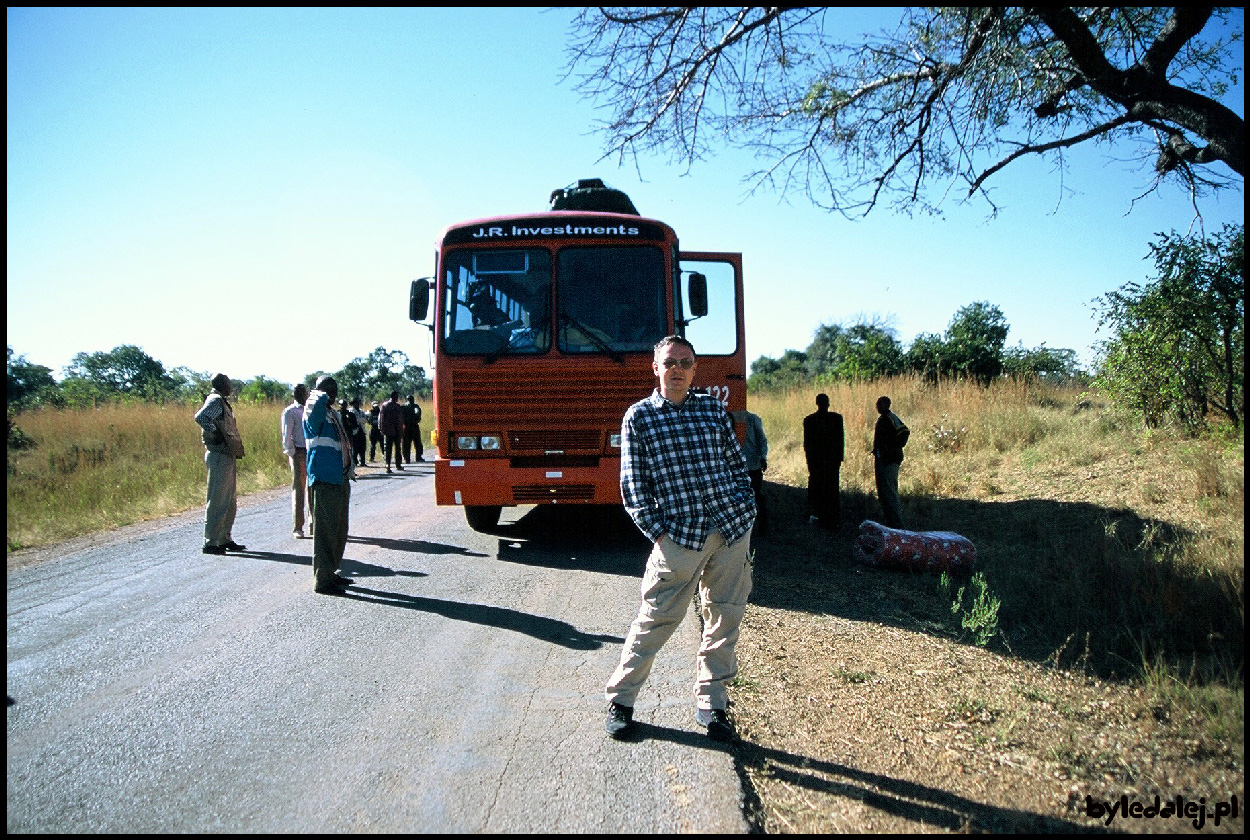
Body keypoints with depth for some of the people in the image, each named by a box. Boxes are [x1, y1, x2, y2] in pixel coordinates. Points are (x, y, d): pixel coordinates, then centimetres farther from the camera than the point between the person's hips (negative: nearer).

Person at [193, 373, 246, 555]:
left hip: (228, 457, 10)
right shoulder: (216, 401, -11)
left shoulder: (223, 402, 17)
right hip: (219, 456, -10)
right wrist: (214, 433, -21)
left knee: (231, 502, 15)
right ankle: (210, 542, -2)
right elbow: (200, 417, -29)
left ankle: (225, 539, 22)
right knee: (217, 501, -7)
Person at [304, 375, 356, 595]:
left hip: (341, 479, 9)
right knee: (326, 530, -7)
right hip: (324, 480, -9)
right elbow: (317, 403, -33)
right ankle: (322, 580, -2)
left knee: (340, 529, 16)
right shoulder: (314, 413, -8)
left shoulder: (335, 415, 19)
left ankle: (331, 572, 27)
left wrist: (350, 467, 20)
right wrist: (320, 396, -12)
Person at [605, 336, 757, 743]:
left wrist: (746, 509, 5)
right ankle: (620, 699, 18)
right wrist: (657, 533, -8)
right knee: (656, 619, 0)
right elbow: (632, 484, -2)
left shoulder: (713, 409, 11)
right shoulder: (638, 416, 1)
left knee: (725, 617, 8)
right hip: (679, 536, -4)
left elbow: (737, 464, 16)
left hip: (733, 529, 4)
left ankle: (710, 703, 24)